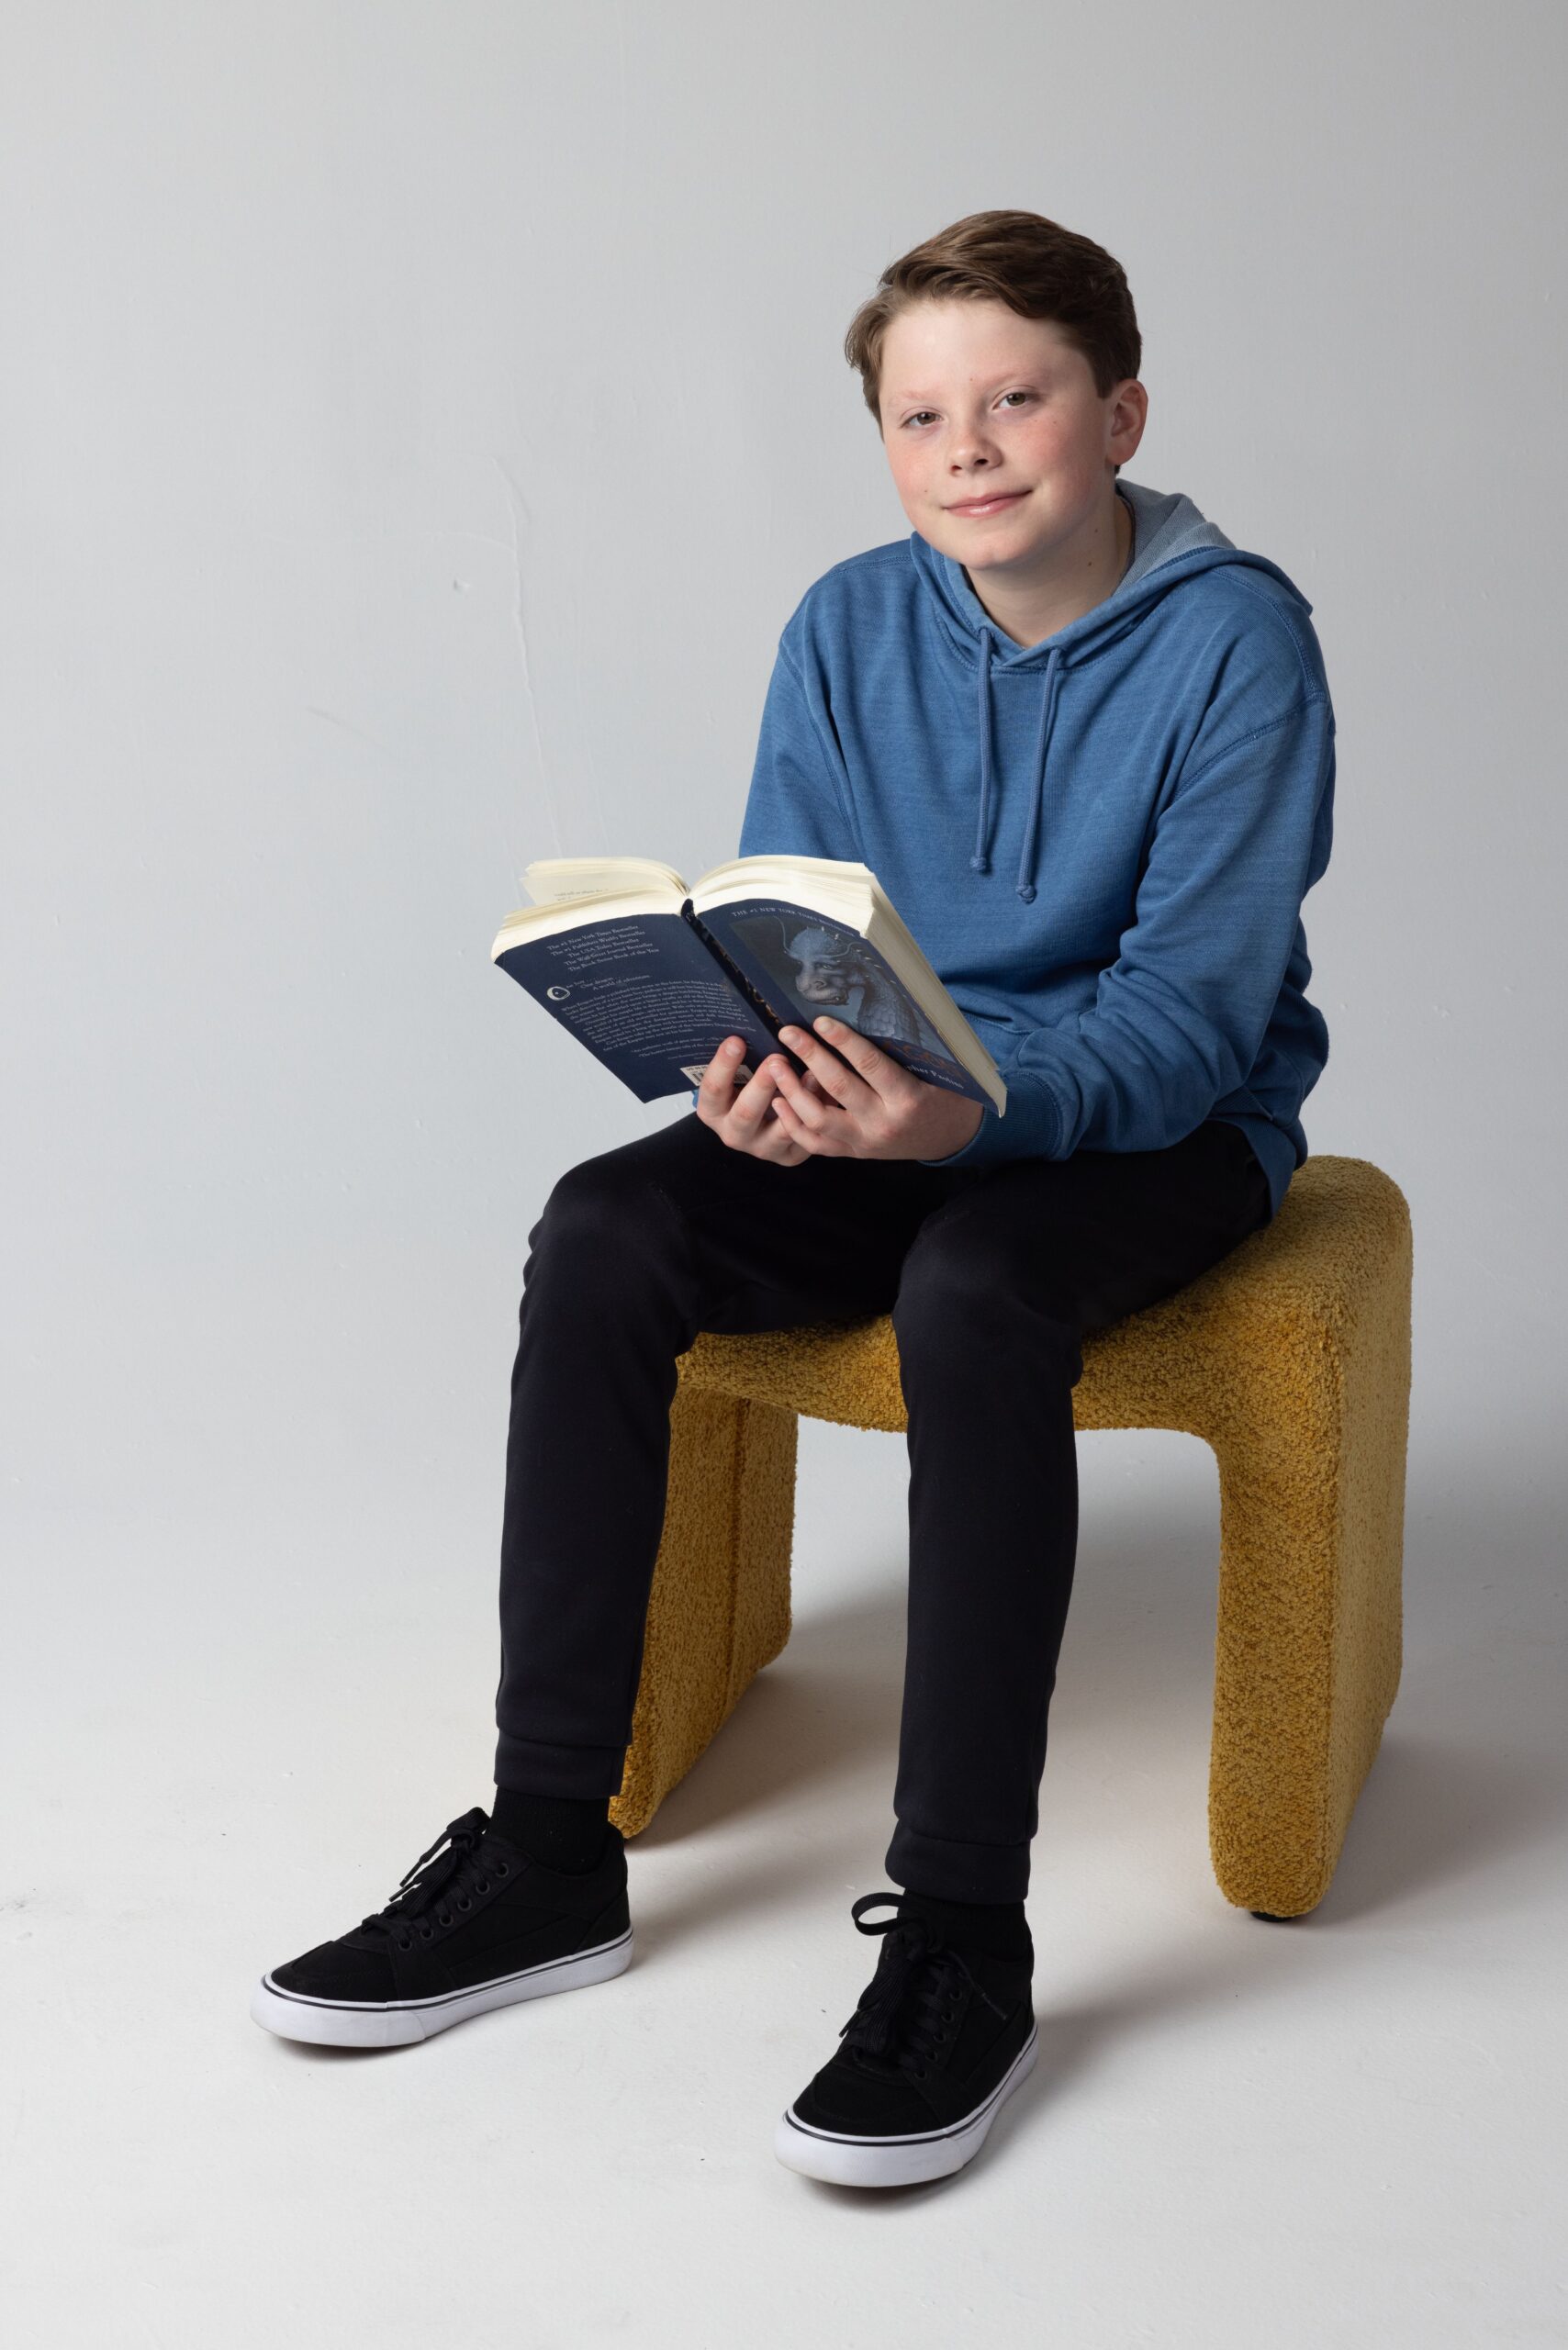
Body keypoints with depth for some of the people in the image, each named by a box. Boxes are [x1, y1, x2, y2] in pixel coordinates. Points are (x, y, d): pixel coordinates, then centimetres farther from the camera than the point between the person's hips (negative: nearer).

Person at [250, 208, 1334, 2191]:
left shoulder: (1235, 637, -14)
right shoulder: (851, 629, 0)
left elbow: (1190, 1014, -20)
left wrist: (971, 1116, -39)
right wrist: (756, 1071, -24)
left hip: (1159, 1124, -4)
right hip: (887, 1104, 5)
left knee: (971, 1289, -37)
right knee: (602, 1232, -21)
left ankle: (962, 1935, -28)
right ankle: (550, 1852, -13)